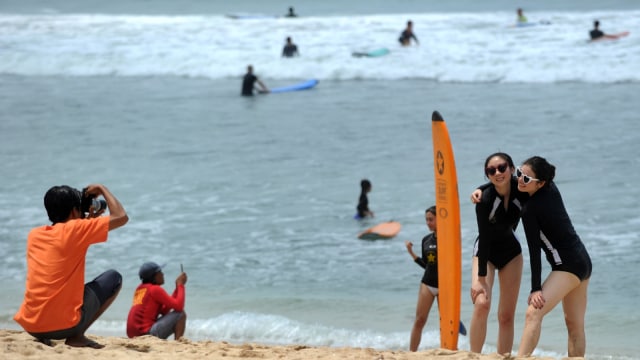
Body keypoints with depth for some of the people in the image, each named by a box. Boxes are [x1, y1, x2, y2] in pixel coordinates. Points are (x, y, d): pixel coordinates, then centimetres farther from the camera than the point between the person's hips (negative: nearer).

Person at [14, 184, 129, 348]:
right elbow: (121, 217, -4)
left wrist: (88, 220, 29)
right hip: (64, 325, -6)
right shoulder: (74, 229, -7)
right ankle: (76, 336, 2)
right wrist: (102, 189, 10)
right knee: (114, 278, 13)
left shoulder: (34, 235, 12)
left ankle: (42, 337, 12)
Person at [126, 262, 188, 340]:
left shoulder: (139, 289, 18)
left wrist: (177, 287, 15)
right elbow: (179, 306, -13)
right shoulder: (155, 289, -8)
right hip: (146, 333, -9)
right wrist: (180, 285, -2)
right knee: (181, 314, -5)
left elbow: (164, 311, 19)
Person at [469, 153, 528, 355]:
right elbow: (484, 238, -25)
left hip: (511, 251, 4)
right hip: (486, 252, -4)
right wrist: (481, 278, -25)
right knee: (482, 303, -25)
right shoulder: (485, 198, -27)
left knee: (507, 316, 4)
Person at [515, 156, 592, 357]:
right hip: (582, 260, 10)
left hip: (568, 265, -10)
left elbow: (534, 250, -19)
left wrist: (536, 289, -19)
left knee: (534, 313, -23)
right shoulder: (551, 188, 4)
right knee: (575, 325, 15)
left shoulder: (530, 209, -18)